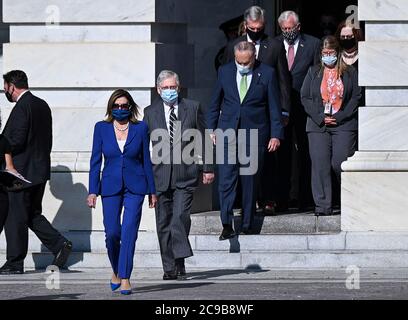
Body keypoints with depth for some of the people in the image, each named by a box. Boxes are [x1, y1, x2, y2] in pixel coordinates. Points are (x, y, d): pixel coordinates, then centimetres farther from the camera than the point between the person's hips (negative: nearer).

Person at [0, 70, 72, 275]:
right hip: (41, 169, 9)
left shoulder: (22, 107, -16)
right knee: (33, 215, 17)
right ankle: (60, 245, 4)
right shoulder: (42, 105, 13)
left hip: (22, 171, -9)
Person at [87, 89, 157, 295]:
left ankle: (125, 278, -8)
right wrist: (93, 191, -1)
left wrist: (152, 191, 7)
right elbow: (95, 161, 5)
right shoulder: (101, 128, 4)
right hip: (110, 187, 1)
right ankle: (116, 270, 24)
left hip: (134, 187, -1)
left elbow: (146, 160, 7)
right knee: (112, 233, -2)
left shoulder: (140, 128, 2)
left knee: (129, 231, -11)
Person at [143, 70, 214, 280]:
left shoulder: (192, 108, 6)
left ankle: (179, 263, -11)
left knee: (180, 219, -15)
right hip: (160, 175, 2)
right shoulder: (150, 112, 9)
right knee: (164, 223, 3)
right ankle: (169, 267, 10)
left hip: (185, 175, -2)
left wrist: (208, 168, 7)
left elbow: (203, 139, 10)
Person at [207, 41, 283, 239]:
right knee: (226, 180, -7)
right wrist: (211, 129, 11)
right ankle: (227, 225, -10)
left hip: (254, 134, -1)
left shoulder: (267, 74, 0)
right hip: (227, 133, 1)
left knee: (250, 182, 3)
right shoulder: (225, 72, 6)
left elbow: (274, 106, 2)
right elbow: (215, 103, 14)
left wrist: (276, 134, -2)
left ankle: (247, 224, 12)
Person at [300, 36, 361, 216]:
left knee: (340, 164, -9)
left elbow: (357, 97, 1)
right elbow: (305, 97, 8)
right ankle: (323, 206, -3)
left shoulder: (350, 73, 7)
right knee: (320, 165, -5)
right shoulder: (313, 72, 14)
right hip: (318, 125, 2)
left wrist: (339, 117, -8)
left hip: (344, 125, -2)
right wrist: (320, 118, -5)